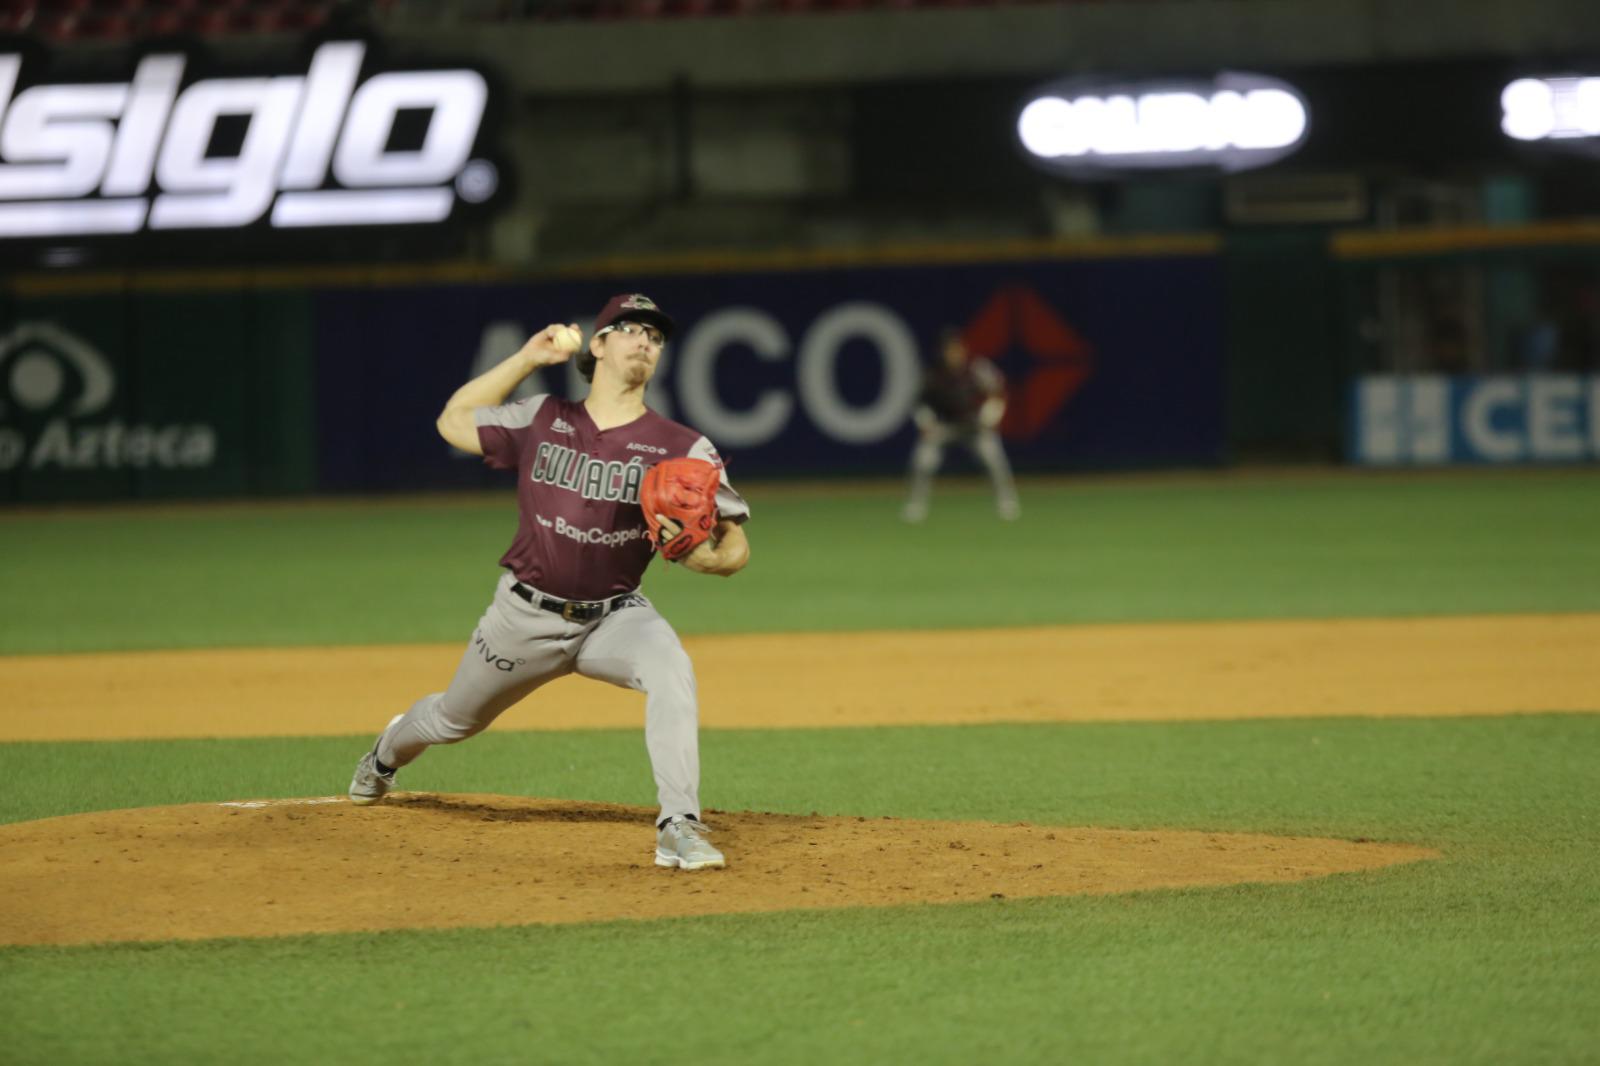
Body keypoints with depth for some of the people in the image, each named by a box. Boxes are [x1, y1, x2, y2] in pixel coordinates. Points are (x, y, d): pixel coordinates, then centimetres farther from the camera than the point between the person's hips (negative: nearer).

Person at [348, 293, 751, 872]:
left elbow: (736, 549, -10)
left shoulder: (681, 449, -11)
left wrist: (689, 554, -33)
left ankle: (679, 828, -34)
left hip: (614, 615, -1)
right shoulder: (541, 420, -4)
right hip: (525, 615, 2)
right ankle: (390, 751, 58)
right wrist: (525, 358, 1)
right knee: (455, 718, 21)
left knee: (671, 670, -34)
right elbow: (453, 422, 7)